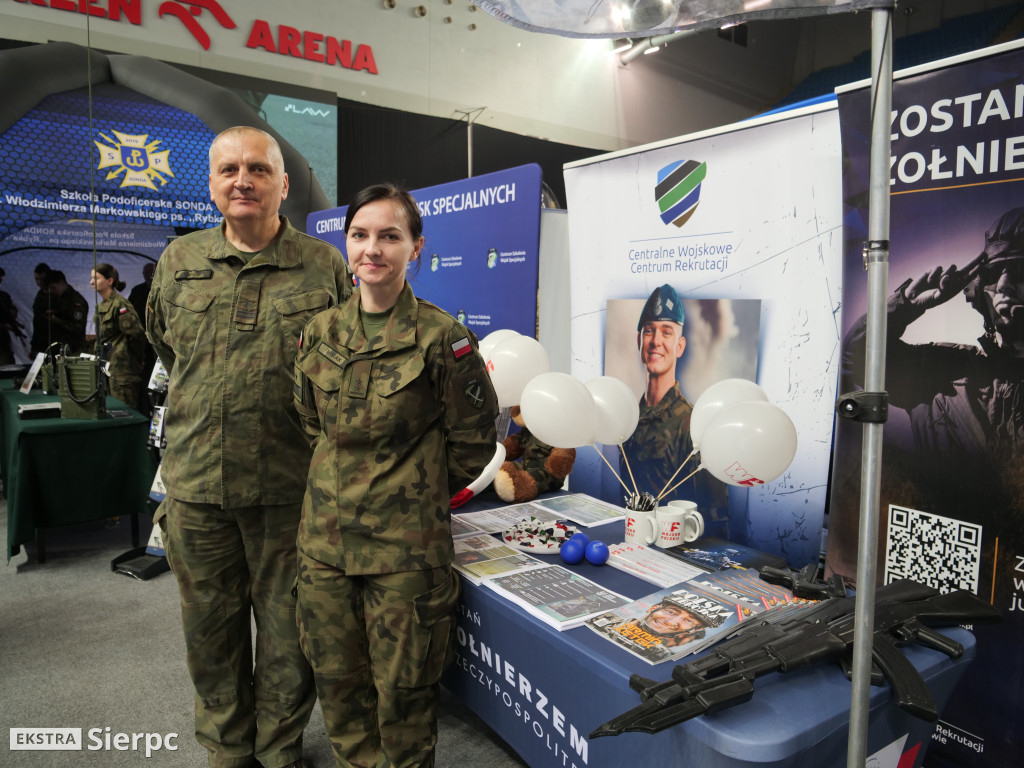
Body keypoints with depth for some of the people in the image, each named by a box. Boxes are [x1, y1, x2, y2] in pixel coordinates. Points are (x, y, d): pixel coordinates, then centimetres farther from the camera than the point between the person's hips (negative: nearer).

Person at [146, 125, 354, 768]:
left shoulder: (325, 266, -2)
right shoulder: (179, 261, 6)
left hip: (289, 486, -2)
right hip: (196, 481, 3)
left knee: (288, 631, 11)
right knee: (211, 632, 17)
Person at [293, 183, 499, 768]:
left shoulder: (441, 337, -11)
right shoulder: (320, 333, 3)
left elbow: (473, 440, -3)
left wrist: (420, 493, 5)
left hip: (407, 544, -4)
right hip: (327, 535, 5)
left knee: (403, 689, 9)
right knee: (337, 678, 18)